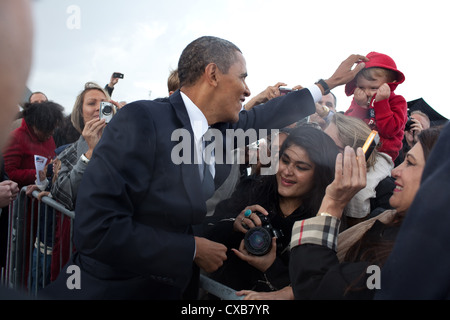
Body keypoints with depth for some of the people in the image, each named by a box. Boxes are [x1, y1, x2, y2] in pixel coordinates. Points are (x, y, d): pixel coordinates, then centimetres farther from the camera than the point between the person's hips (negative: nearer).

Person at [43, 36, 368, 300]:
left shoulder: (223, 129, 0)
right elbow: (96, 228, -27)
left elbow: (264, 116, 21)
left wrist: (330, 82, 29)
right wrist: (193, 249, -19)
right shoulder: (142, 120, -22)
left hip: (178, 286, 8)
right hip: (113, 289, -7)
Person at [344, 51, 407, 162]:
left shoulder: (397, 101, 4)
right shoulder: (358, 100, 15)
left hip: (382, 152, -3)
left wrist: (381, 102, -14)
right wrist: (361, 106, -10)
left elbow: (389, 131, -13)